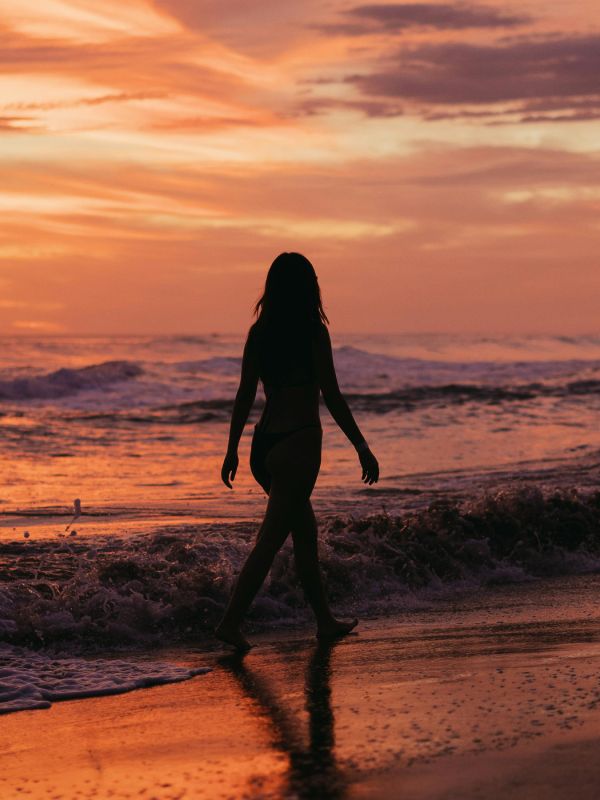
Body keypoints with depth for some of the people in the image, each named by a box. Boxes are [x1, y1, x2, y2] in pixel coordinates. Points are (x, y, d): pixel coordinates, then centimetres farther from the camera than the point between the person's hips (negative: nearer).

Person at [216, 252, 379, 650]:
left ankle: (326, 620, 27)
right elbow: (332, 396, -11)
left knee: (306, 531, 19)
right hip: (299, 442, -7)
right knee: (270, 540, -3)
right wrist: (362, 447, -5)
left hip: (265, 442, 7)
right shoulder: (314, 332, -10)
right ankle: (231, 621, -8)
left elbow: (245, 395, 7)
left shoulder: (259, 332, 5)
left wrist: (232, 449, 13)